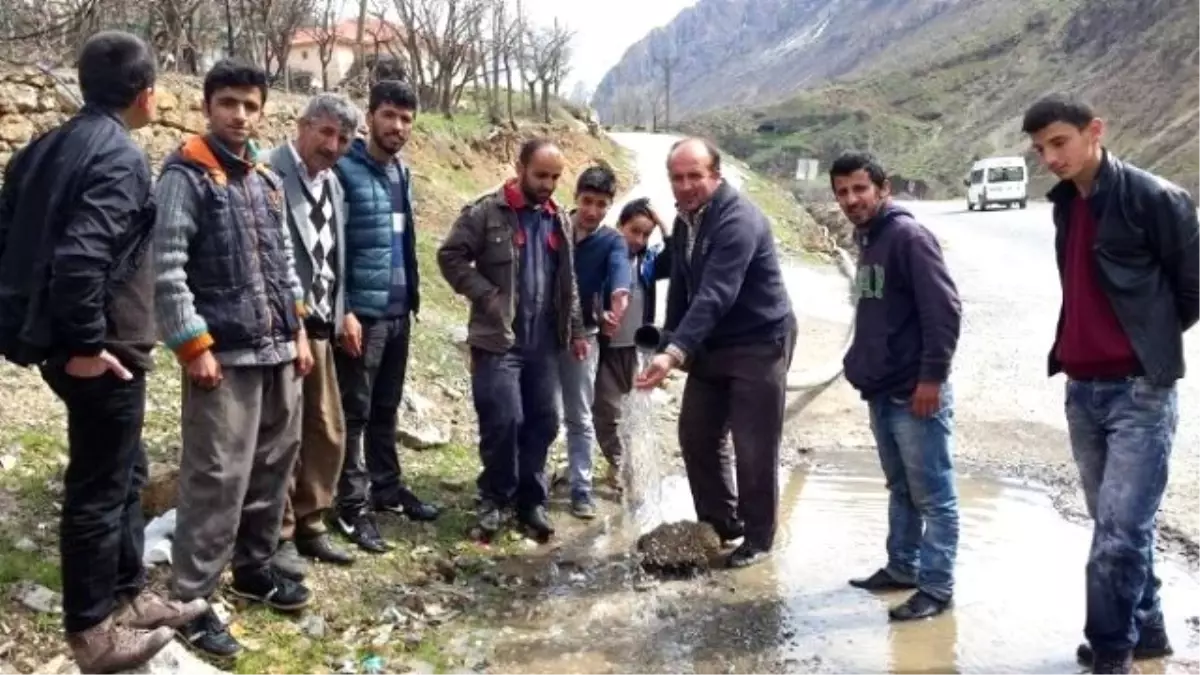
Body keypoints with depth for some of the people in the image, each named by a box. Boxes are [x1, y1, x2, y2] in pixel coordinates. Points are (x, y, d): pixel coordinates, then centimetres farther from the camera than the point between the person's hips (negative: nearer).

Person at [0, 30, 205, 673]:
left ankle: (127, 596, 34)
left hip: (61, 342, 9)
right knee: (99, 488, 3)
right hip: (103, 352, -9)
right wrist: (87, 344, -20)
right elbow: (79, 257, -30)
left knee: (124, 471, 21)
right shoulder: (120, 156, -18)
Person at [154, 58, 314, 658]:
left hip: (278, 351, 7)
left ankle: (254, 566, 32)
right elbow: (165, 268, -13)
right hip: (224, 356, -7)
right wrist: (193, 347, -16)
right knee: (217, 480, -6)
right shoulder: (186, 174, -7)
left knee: (274, 467, 15)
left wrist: (298, 329, 15)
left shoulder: (266, 180, 14)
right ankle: (190, 600, 6)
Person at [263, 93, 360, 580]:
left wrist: (337, 313, 12)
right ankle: (277, 536, 15)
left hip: (318, 326, 8)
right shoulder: (269, 174, -12)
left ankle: (309, 526, 28)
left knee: (328, 431, 14)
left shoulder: (333, 185, 14)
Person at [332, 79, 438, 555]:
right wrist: (343, 310, -20)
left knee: (386, 408, 17)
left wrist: (413, 295, 15)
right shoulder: (344, 170, -10)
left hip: (399, 311, 7)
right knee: (355, 412, 1)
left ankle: (387, 487, 29)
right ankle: (353, 506, 8)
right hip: (362, 312, -7)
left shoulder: (402, 173, 13)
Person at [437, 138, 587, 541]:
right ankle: (495, 497, 13)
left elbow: (567, 281, 20)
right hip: (498, 339, -5)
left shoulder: (559, 220, 14)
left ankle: (532, 500, 22)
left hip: (544, 341, 6)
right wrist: (487, 297, -14)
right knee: (504, 421, -8)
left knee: (543, 421, 8)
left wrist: (575, 330, 16)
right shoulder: (487, 212, -5)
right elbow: (451, 256, -7)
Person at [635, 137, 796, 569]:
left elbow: (715, 295, -35)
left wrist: (674, 353, -44)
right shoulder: (684, 219, 5)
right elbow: (681, 287, 11)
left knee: (754, 448, -2)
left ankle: (757, 538, 16)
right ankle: (719, 523, 28)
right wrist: (670, 345, 2)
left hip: (759, 345, -8)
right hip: (712, 345, 8)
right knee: (696, 435, 11)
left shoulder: (739, 220, -24)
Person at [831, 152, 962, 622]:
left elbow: (944, 309, -20)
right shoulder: (867, 240, 13)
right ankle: (902, 568, 30)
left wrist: (932, 376, -20)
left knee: (933, 496, 1)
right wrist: (861, 364, 16)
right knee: (900, 490, 19)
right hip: (881, 392, 9)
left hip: (915, 393, -9)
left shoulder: (908, 235, -14)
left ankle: (936, 587, 8)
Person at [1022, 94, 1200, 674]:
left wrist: (1149, 343, 7)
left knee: (1119, 532, -6)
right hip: (1081, 390, 7)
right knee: (1113, 526, 16)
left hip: (1139, 393, -7)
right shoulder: (1065, 203, 11)